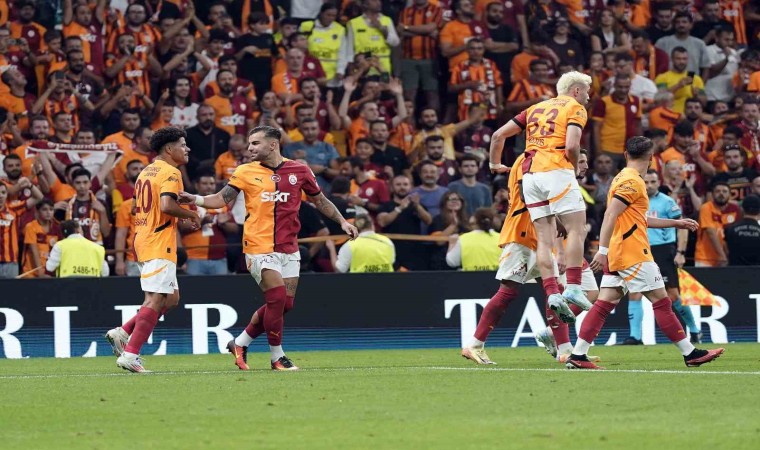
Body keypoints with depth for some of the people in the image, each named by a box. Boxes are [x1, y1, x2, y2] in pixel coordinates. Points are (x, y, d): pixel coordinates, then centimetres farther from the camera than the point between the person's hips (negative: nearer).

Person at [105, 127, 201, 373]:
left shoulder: (146, 172, 18)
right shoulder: (170, 173, -12)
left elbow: (136, 208, 24)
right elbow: (166, 205, -26)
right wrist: (191, 215, -10)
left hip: (143, 241, 10)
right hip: (160, 245, -10)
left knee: (171, 297, 16)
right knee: (155, 300, -10)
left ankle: (122, 333, 9)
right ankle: (130, 355, -14)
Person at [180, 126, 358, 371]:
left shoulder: (299, 171, 5)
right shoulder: (245, 172, 1)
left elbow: (320, 200, 16)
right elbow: (221, 199, 0)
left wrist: (342, 221, 9)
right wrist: (195, 199, -16)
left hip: (289, 248, 4)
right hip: (260, 247, -4)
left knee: (285, 304, 2)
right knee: (277, 298, -15)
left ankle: (240, 343, 19)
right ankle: (277, 357, -1)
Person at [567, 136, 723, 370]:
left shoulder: (622, 178, 19)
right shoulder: (632, 182, -11)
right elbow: (610, 216, -20)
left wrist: (676, 223, 31)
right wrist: (603, 250, -26)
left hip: (617, 255, 9)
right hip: (633, 254, -9)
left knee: (604, 304, 3)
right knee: (661, 301, -3)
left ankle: (577, 355, -4)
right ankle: (690, 354, 1)